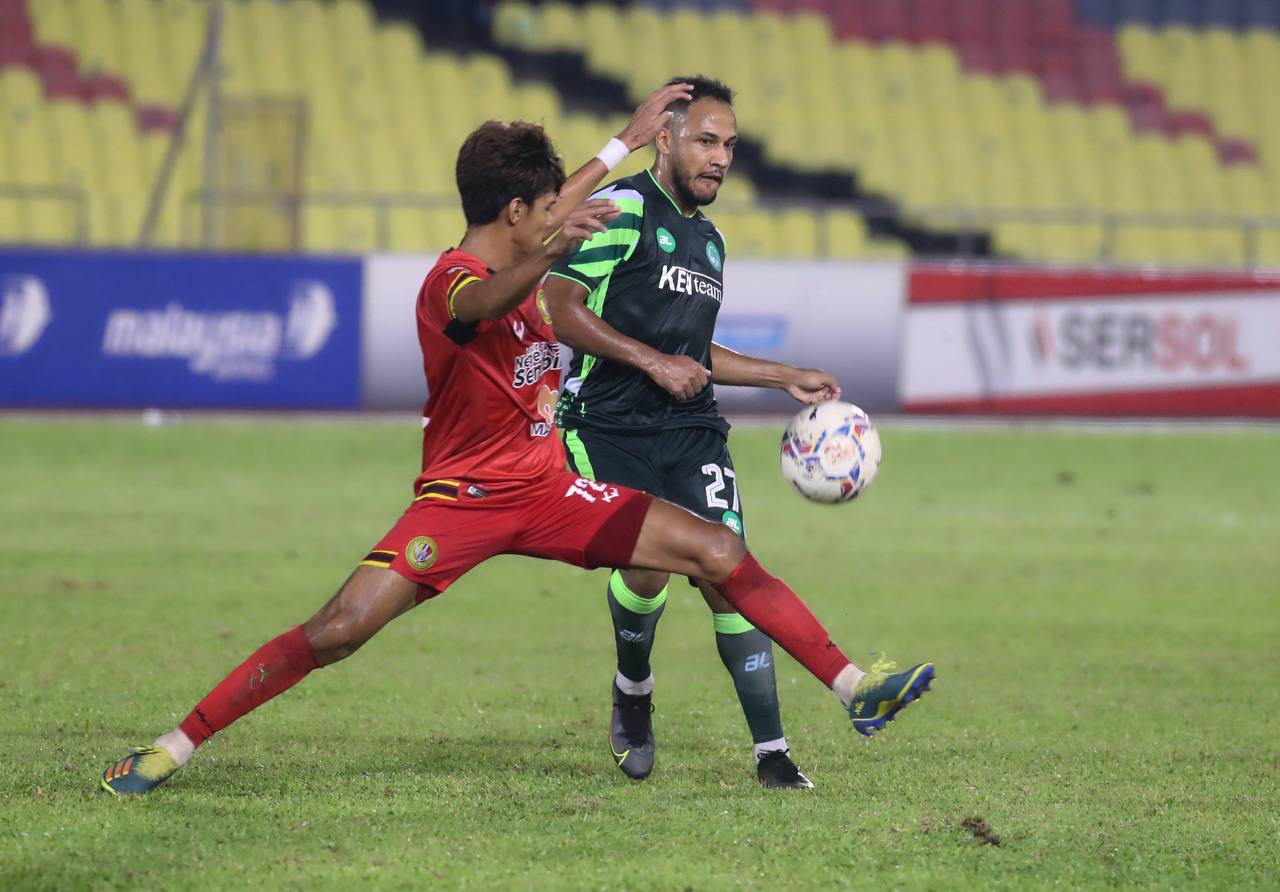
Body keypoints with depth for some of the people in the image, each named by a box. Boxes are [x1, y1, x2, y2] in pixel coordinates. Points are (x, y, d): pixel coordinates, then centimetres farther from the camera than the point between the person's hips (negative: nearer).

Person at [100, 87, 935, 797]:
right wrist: (552, 252, -58)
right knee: (338, 630, -20)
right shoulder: (454, 283, -21)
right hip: (464, 497, -7)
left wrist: (630, 142, 26)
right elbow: (484, 303, -46)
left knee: (723, 554, -5)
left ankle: (855, 691, 3)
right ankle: (172, 749, -9)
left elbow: (558, 208, 30)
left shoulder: (521, 260, 6)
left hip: (548, 490, 7)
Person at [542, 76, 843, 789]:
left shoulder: (709, 240, 22)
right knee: (648, 565, -22)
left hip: (691, 430, 6)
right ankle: (634, 692, 10)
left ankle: (773, 753, -7)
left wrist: (789, 378, 29)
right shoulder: (621, 210, -5)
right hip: (609, 428, -6)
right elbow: (558, 306, -14)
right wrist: (653, 361, -16)